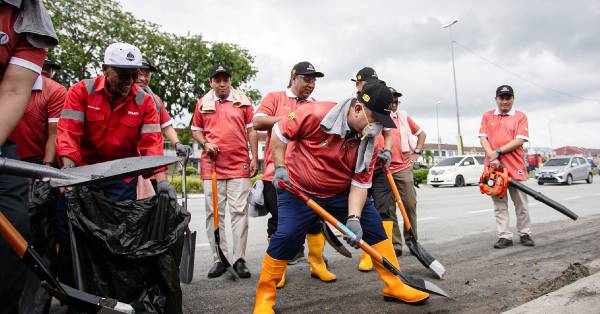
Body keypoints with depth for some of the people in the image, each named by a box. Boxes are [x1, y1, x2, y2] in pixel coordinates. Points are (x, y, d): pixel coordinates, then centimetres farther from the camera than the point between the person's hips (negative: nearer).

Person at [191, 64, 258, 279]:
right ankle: (218, 259, 13)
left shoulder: (243, 101, 8)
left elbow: (251, 131, 8)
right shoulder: (202, 104, 11)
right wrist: (205, 144, -3)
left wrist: (255, 159, 2)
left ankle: (239, 259, 4)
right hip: (212, 165, 2)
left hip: (240, 165, -1)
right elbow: (195, 130, 18)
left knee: (239, 212, -3)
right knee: (214, 213, 4)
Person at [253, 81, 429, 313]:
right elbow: (279, 133, -12)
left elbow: (360, 184, -8)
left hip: (341, 193, 5)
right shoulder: (316, 114, -25)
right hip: (298, 190, -5)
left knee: (373, 225, -1)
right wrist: (280, 168, -17)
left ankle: (395, 286, 14)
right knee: (287, 236, -19)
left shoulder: (370, 143, -9)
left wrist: (353, 218, -20)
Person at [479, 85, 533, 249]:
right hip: (494, 166, 2)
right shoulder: (487, 116, 12)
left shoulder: (520, 117, 4)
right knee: (499, 204, 4)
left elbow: (520, 140, -7)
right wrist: (492, 157, -11)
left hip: (515, 167, -2)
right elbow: (483, 138, 3)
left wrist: (498, 152, -14)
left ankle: (525, 234, 21)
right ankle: (504, 236, 9)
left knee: (521, 203, 7)